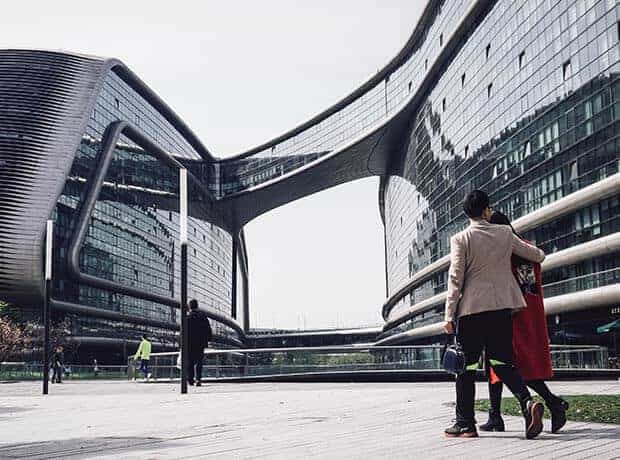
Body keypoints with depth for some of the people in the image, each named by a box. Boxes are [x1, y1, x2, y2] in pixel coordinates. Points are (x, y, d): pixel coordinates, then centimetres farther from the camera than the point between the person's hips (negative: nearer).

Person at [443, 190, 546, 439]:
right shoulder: (505, 233, 7)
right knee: (501, 362, 10)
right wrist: (540, 254, 43)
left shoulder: (460, 239, -4)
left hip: (471, 308, -3)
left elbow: (455, 279, -7)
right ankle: (527, 402, -14)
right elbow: (535, 255, 19)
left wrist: (449, 315, -4)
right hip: (502, 306, 3)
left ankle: (465, 423, 8)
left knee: (466, 366, 5)